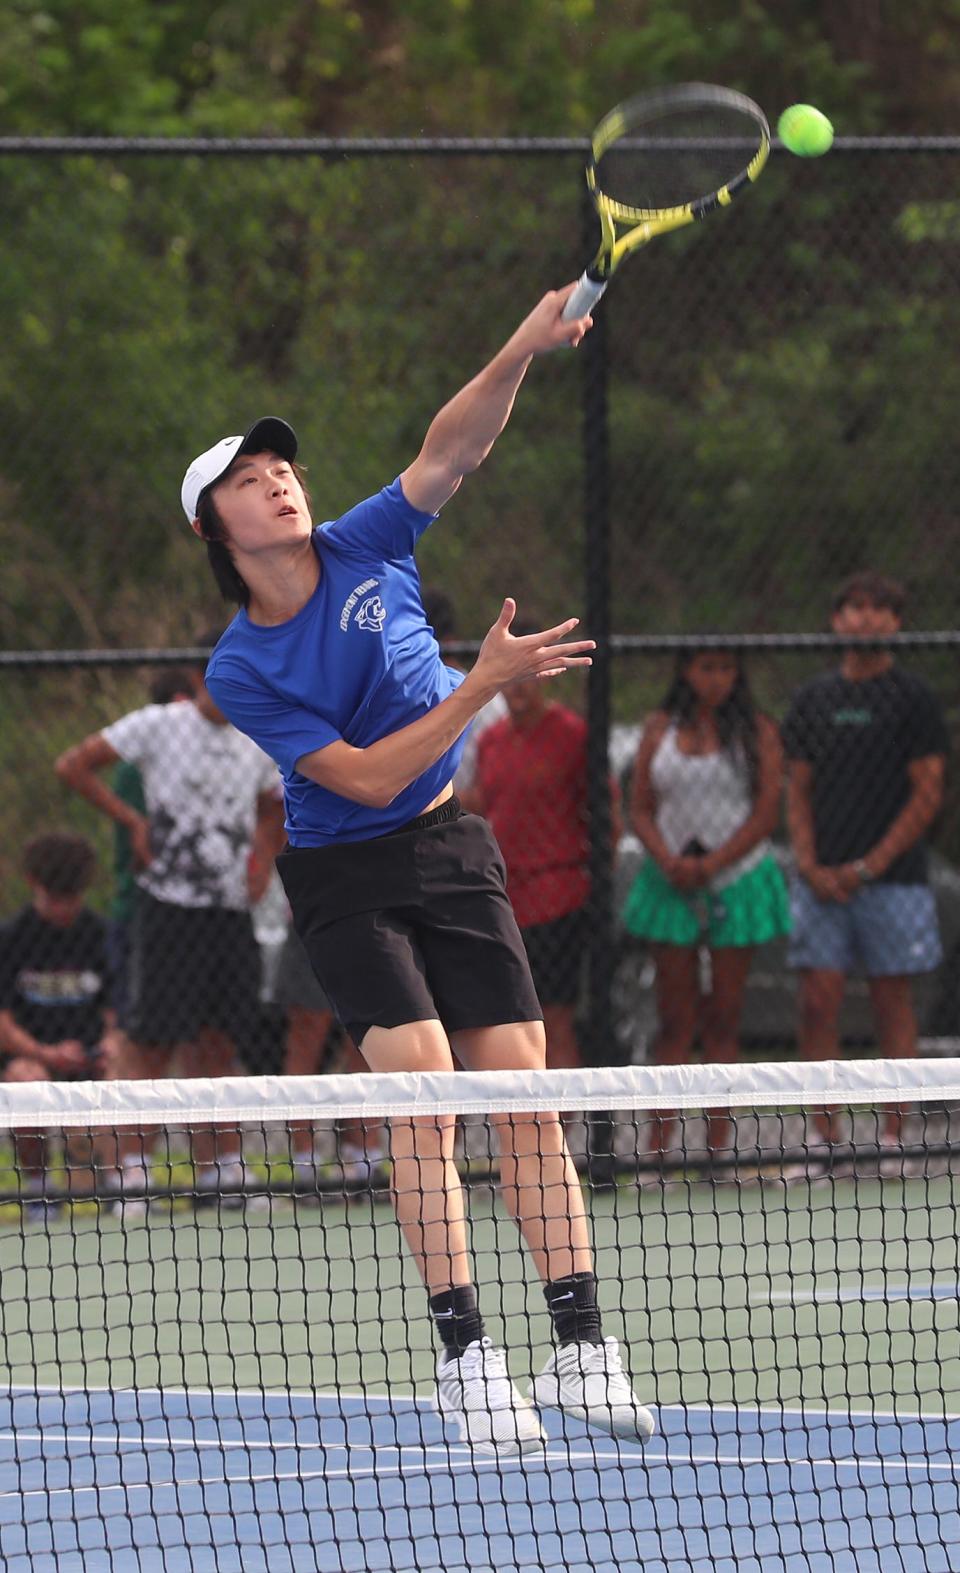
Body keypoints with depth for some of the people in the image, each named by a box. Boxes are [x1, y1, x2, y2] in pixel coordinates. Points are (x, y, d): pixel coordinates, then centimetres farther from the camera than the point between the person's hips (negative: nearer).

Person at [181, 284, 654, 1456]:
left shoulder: (366, 550, -2)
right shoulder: (240, 671, -12)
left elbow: (452, 447, -13)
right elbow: (366, 778, -18)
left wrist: (521, 353, -30)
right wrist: (483, 684, -23)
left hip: (453, 853, 4)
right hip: (345, 881, -4)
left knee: (522, 1085, -4)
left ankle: (578, 1342, -4)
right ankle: (464, 1354, -15)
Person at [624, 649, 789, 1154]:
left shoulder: (758, 731, 3)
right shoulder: (661, 729, 9)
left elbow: (766, 813, -3)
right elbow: (640, 809, 7)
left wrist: (709, 866, -11)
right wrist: (670, 862, -11)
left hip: (737, 880, -1)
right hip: (671, 885, 2)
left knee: (723, 1022, 0)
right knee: (675, 1022, -1)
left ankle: (718, 1142, 1)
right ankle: (659, 1145, -5)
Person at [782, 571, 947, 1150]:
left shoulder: (914, 699, 0)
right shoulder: (814, 699, 12)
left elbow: (928, 794, -4)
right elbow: (799, 791, 13)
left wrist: (868, 867, -10)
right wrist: (811, 865, -2)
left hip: (891, 879, -3)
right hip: (822, 880, 3)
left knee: (893, 1001, 0)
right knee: (818, 1001, -3)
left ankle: (893, 1131, 4)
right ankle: (826, 1134, 0)